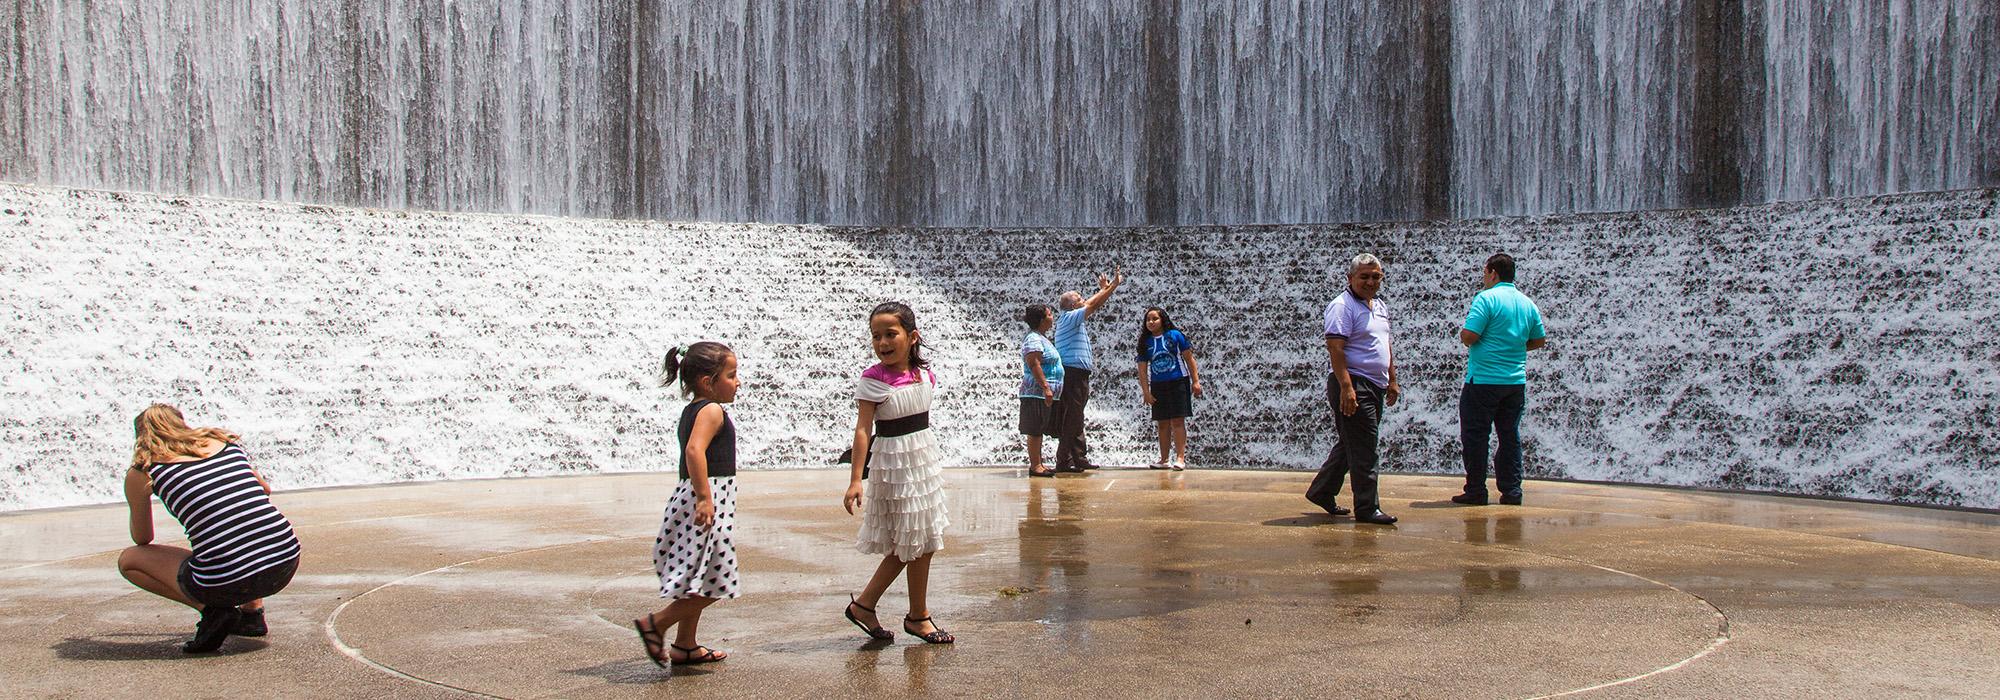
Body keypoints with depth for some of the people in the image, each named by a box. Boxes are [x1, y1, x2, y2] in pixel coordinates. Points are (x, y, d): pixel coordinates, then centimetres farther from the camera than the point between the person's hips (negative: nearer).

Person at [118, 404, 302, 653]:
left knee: (128, 560, 21)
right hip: (286, 566, 4)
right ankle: (252, 612, 24)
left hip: (224, 584, -4)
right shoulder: (226, 442, 18)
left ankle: (213, 611, 5)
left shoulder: (141, 473, 8)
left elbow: (142, 540, 24)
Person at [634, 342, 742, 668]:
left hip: (691, 496, 10)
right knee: (711, 583, -7)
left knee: (702, 585, 16)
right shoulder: (712, 411, -13)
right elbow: (694, 450, -28)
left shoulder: (691, 411, 17)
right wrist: (704, 497, -31)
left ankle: (685, 646, 21)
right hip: (709, 496, -10)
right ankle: (655, 623, -4)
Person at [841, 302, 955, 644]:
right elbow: (862, 429, -20)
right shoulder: (873, 381, -17)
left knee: (916, 542, 10)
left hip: (924, 458, 7)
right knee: (918, 542, 1)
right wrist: (855, 479, -25)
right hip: (894, 463, -7)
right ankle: (918, 616, 17)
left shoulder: (923, 374, 2)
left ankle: (864, 604, 18)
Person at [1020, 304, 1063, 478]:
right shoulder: (1033, 339, -14)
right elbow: (1034, 364, -23)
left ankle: (1038, 463, 17)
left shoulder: (1042, 338, 19)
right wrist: (1046, 387, -27)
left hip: (1043, 394, 10)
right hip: (1037, 393, -10)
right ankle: (1035, 466, -6)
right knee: (1035, 430, -7)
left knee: (1039, 430, 13)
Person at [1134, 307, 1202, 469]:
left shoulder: (1175, 335, -3)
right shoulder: (1145, 342, 5)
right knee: (1163, 424, 8)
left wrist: (1196, 381, -5)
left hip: (1178, 383, -3)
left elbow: (1189, 358, -1)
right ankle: (1164, 460, 15)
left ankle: (1180, 457, -6)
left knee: (1177, 420, -7)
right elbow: (1142, 370, 5)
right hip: (1157, 386, 4)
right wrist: (1146, 392, -2)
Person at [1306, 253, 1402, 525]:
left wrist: (1392, 381, 22)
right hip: (1353, 385, -9)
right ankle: (1367, 508, -2)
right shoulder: (1342, 306, -11)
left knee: (1349, 445, 15)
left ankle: (1320, 493, 27)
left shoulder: (1380, 307, 17)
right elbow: (1335, 347, -19)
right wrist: (1346, 387, -26)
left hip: (1375, 387, 9)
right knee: (1363, 449, -7)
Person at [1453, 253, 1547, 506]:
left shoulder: (1487, 298, -12)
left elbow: (1469, 337, -18)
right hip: (1516, 381, 6)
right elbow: (1540, 340, 16)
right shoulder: (1528, 303, 8)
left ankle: (1476, 491, 3)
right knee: (1510, 436, 12)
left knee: (1475, 436, 2)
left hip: (1483, 380, -6)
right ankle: (1511, 490, 13)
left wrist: (1463, 331, 3)